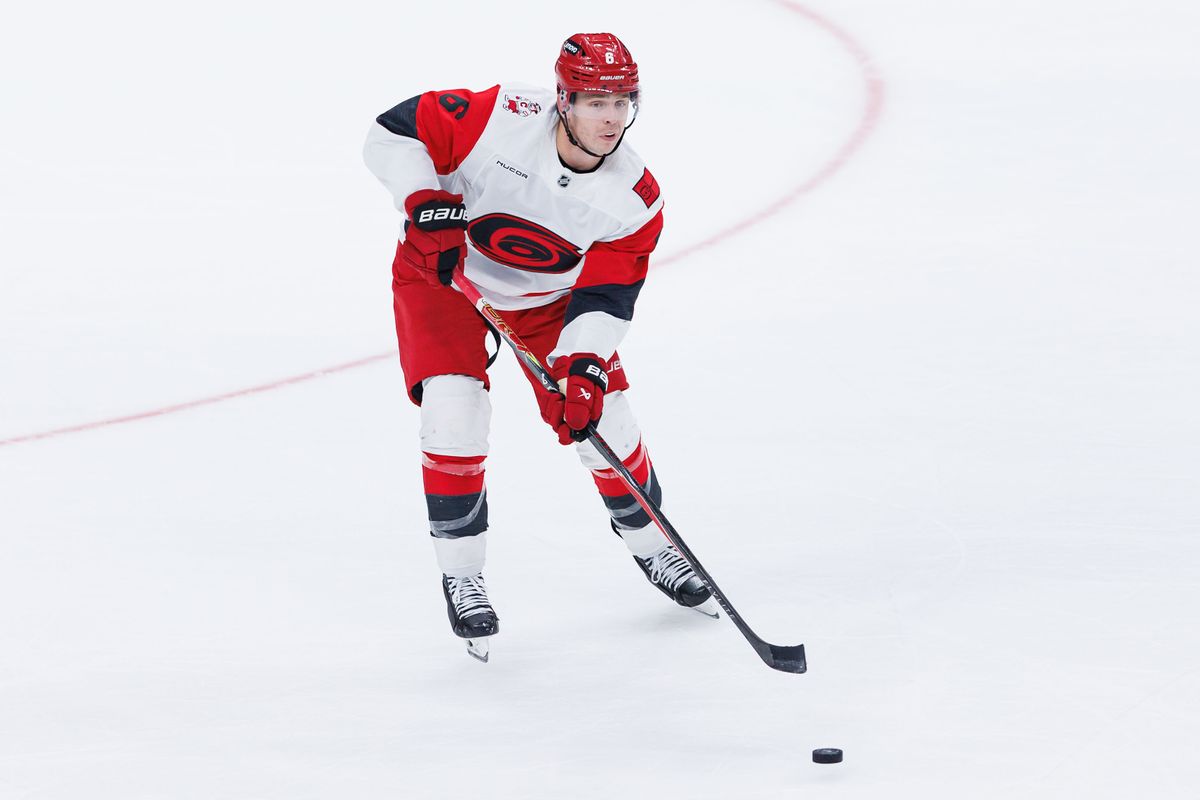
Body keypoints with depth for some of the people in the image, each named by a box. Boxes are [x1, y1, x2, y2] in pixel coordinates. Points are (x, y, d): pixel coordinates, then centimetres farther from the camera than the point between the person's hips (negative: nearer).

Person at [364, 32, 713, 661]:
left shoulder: (634, 201, -21)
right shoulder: (501, 119, -31)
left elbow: (604, 296, -20)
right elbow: (393, 133, -25)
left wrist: (584, 365, -35)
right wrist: (428, 204, -37)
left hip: (547, 296, 3)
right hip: (442, 274, -3)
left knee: (601, 419, 0)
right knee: (455, 413, -20)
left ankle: (648, 542, 29)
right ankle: (460, 575, -3)